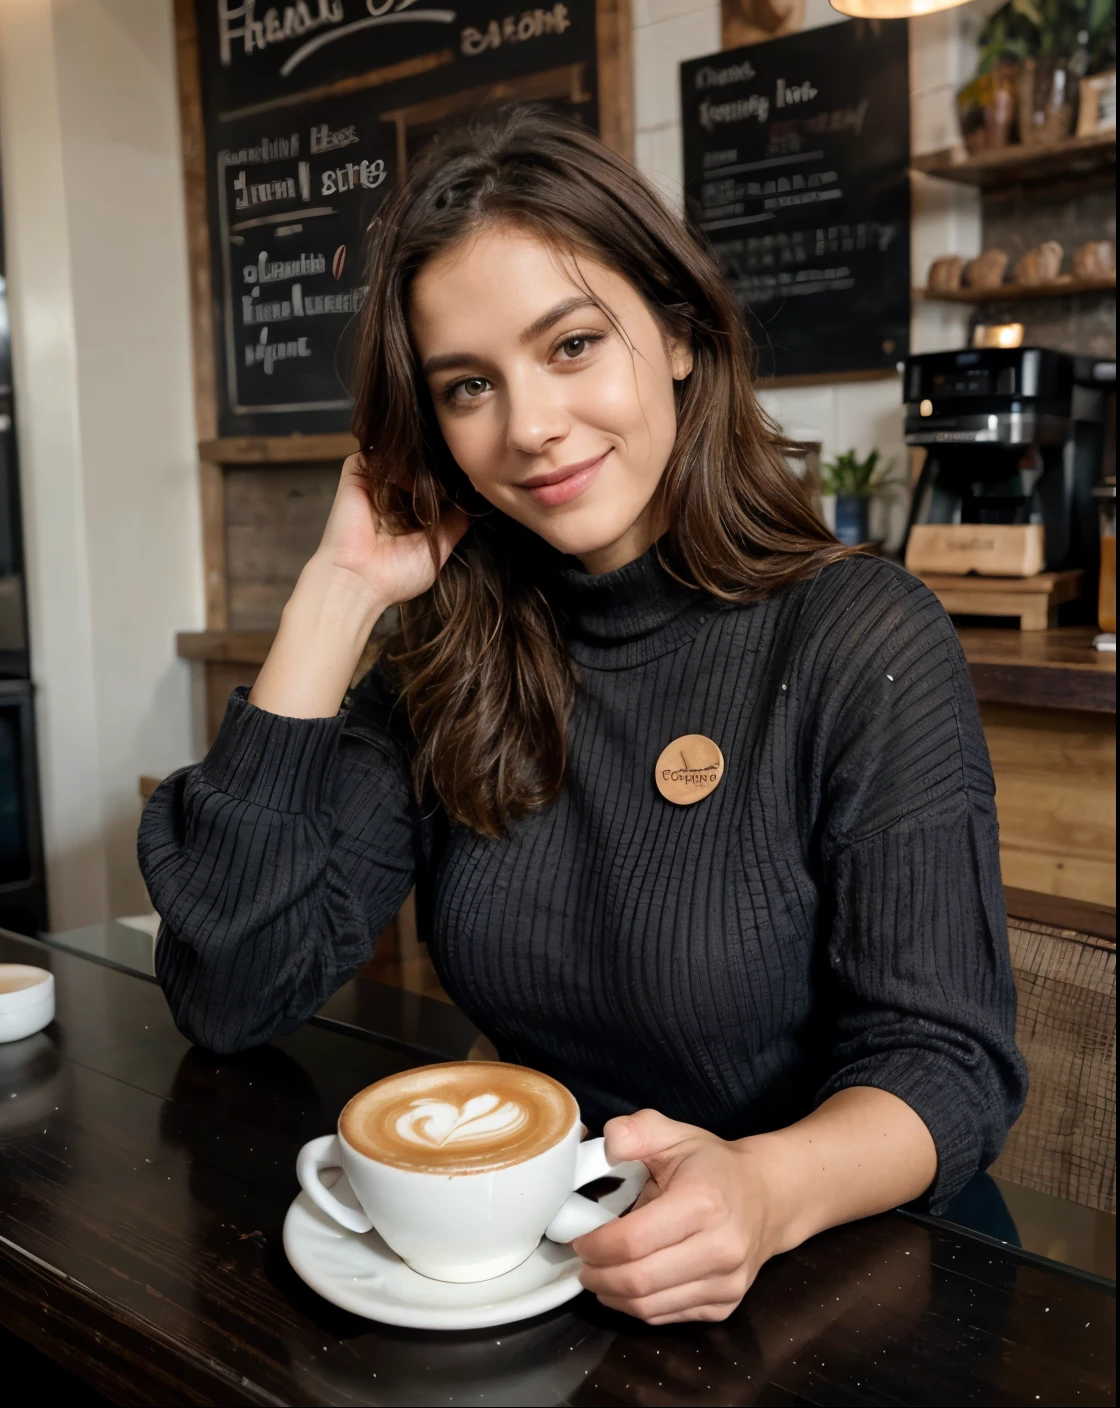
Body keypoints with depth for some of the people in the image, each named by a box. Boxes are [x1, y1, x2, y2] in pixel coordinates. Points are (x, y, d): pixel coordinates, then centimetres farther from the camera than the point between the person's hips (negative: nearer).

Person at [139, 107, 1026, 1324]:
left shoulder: (866, 644, -12)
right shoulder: (452, 659, -2)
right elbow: (229, 994, -10)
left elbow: (943, 1061, -11)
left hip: (828, 1261, -1)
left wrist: (769, 1190, -33)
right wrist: (341, 586, -11)